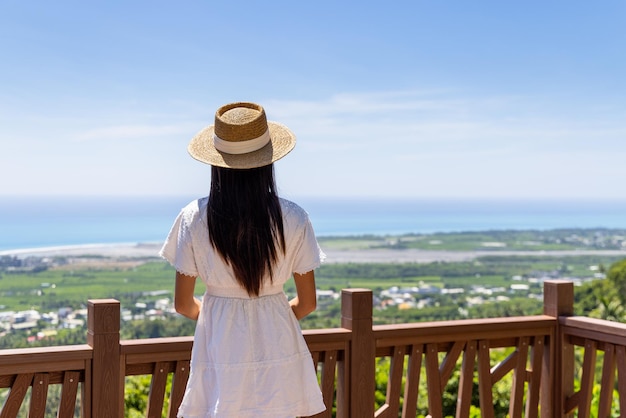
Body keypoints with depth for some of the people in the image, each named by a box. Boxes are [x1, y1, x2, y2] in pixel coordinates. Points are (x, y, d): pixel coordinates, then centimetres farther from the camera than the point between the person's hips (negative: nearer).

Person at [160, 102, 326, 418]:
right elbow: (307, 303, 0)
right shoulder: (292, 219, -8)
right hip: (277, 343, 0)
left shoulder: (194, 218, -8)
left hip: (219, 347, 0)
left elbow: (183, 304, -1)